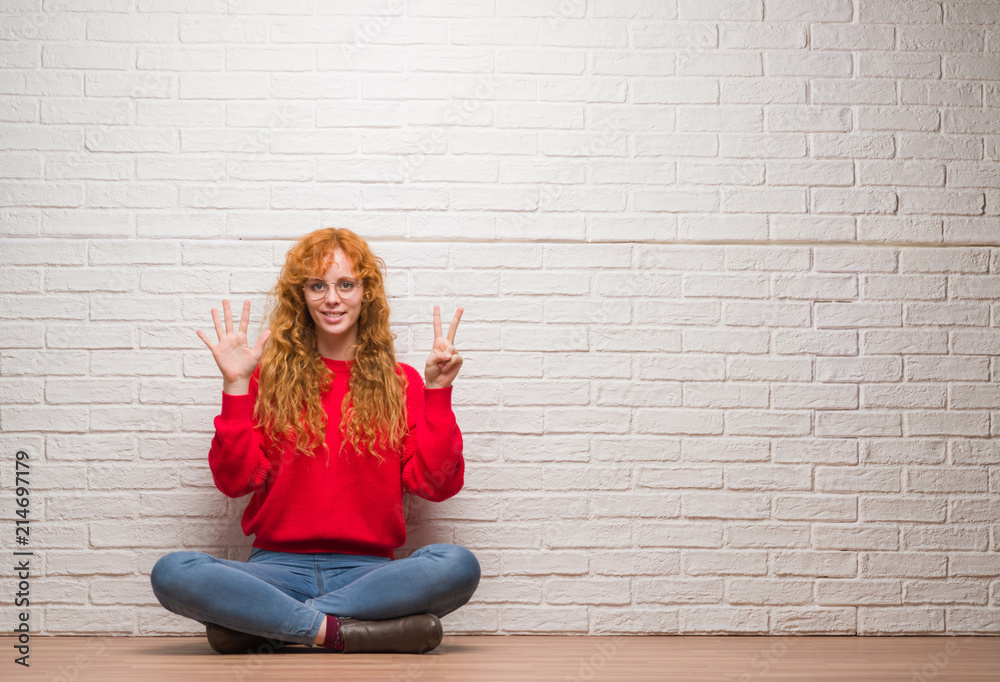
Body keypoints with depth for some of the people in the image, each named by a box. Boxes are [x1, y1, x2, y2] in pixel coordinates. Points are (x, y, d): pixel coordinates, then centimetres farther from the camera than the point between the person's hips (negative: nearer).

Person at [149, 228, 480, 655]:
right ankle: (339, 630, -29)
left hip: (367, 569, 1)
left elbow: (436, 483, 3)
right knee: (171, 573, -29)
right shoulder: (270, 376, 11)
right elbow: (236, 481, 3)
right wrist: (236, 387, -3)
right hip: (279, 567, -1)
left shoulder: (401, 383, 12)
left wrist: (437, 392, -2)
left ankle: (261, 625, -26)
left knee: (458, 565, -33)